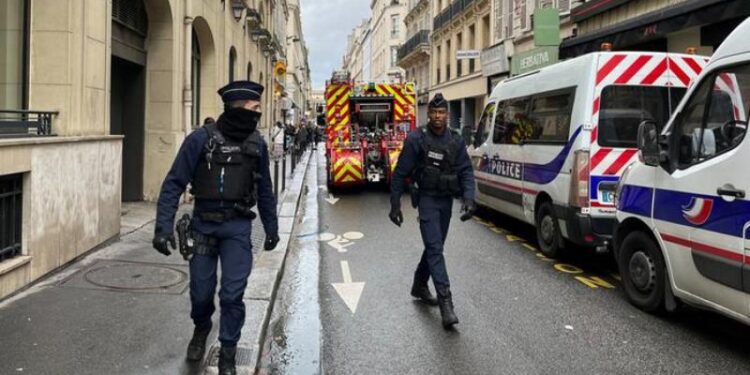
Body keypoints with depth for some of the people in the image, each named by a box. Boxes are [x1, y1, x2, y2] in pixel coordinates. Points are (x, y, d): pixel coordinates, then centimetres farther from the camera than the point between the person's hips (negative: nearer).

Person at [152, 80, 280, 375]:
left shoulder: (257, 143, 1)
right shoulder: (201, 138, -10)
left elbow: (264, 189, 12)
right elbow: (174, 183, -9)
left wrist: (271, 227, 16)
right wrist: (164, 226, -16)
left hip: (238, 226, 1)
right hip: (204, 224, -1)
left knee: (232, 293, -3)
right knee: (201, 291, 10)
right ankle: (201, 329, 43)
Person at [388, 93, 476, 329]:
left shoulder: (456, 141, 4)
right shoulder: (416, 139, -8)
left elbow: (466, 171, 3)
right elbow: (400, 173, -5)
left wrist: (468, 199, -13)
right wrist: (395, 204, -8)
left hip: (446, 200, 5)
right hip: (427, 199, -5)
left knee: (434, 246, 17)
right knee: (435, 249, -13)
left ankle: (419, 286, 38)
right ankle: (446, 303, -18)